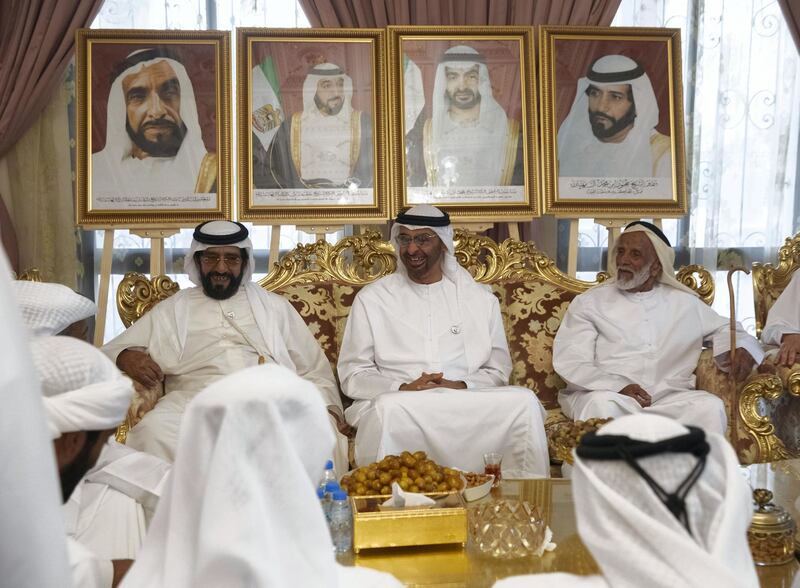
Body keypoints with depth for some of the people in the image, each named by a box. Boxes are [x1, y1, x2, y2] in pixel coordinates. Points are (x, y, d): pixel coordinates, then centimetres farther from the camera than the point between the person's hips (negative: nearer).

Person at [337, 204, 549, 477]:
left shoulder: (481, 299, 17)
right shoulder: (371, 298, 12)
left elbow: (497, 371, 15)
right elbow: (352, 375, 7)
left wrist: (462, 387, -8)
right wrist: (403, 389, -12)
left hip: (467, 402, 2)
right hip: (398, 402, -2)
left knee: (523, 401, -27)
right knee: (390, 408, -38)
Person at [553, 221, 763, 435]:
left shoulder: (684, 303, 17)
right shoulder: (589, 302, 9)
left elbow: (723, 328, 29)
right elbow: (569, 362, -1)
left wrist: (741, 349, 2)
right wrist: (619, 386, -19)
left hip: (668, 398, 3)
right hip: (608, 394, -2)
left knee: (709, 407, -27)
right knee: (602, 405, -37)